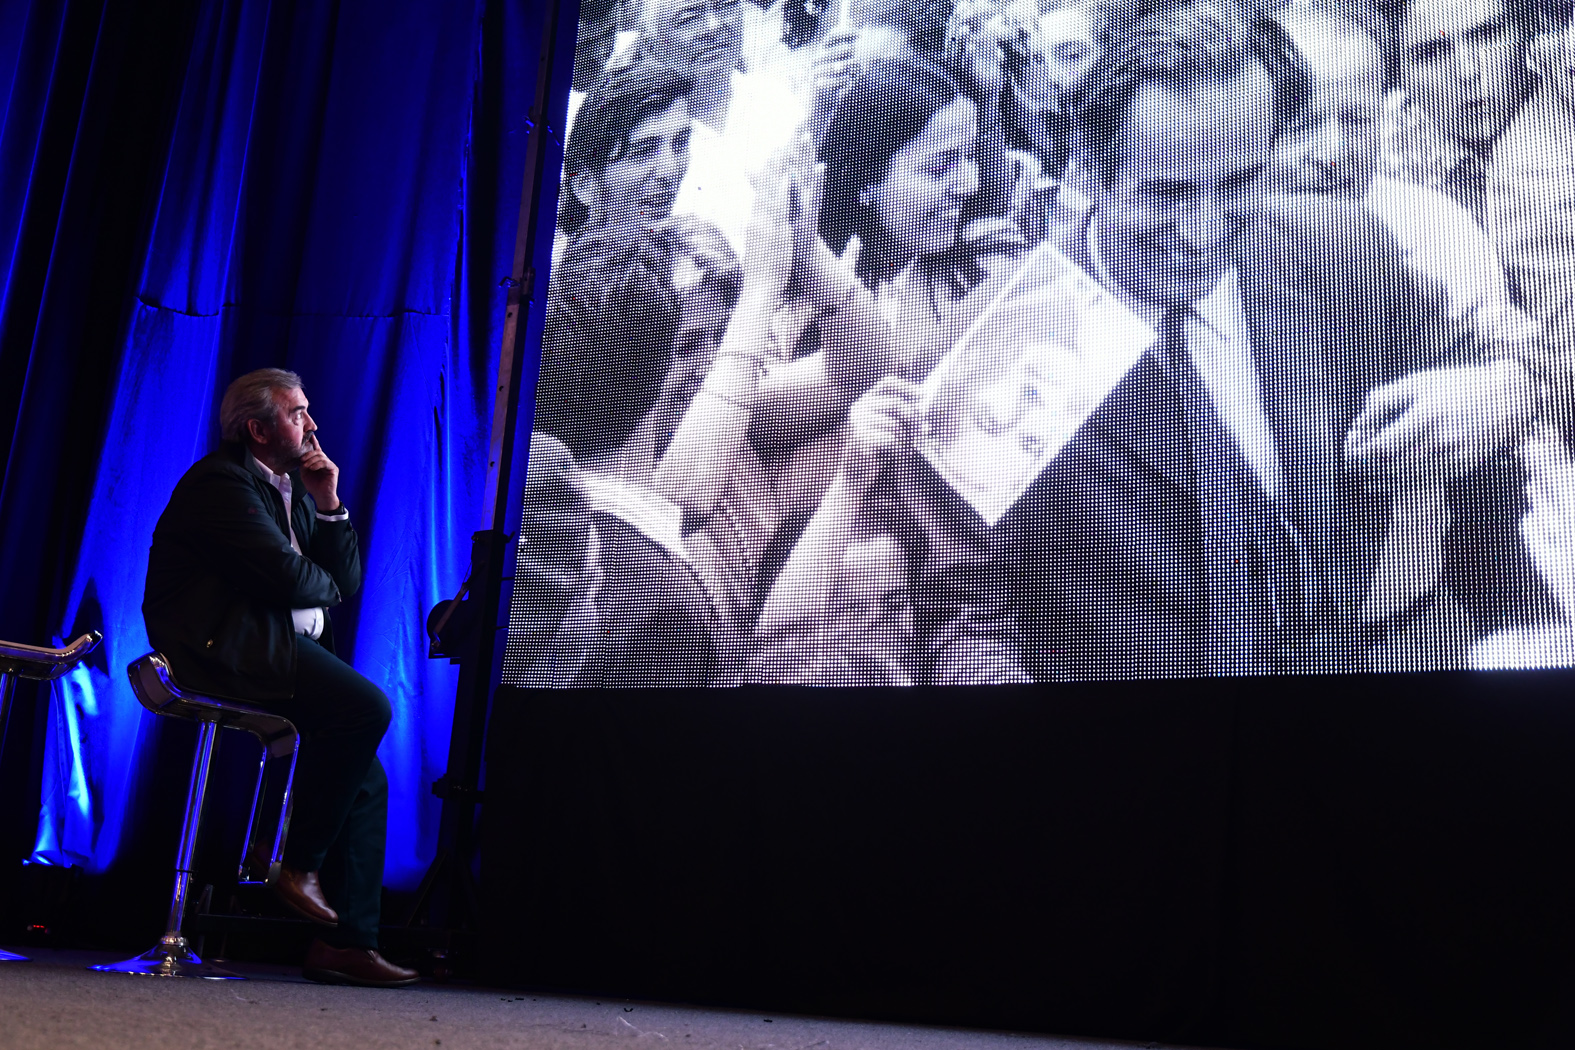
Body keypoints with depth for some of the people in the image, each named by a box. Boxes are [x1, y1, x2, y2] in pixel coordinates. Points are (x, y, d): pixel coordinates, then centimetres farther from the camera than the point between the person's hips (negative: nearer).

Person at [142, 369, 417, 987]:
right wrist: (327, 585, 3)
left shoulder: (291, 488, 22)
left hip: (274, 650, 10)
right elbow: (288, 579, -19)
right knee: (369, 707, -26)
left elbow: (347, 581, 17)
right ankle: (299, 864, -13)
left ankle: (346, 942, -1)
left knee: (367, 779, 0)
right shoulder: (223, 481, -7)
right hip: (223, 648, -10)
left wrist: (329, 506, 5)